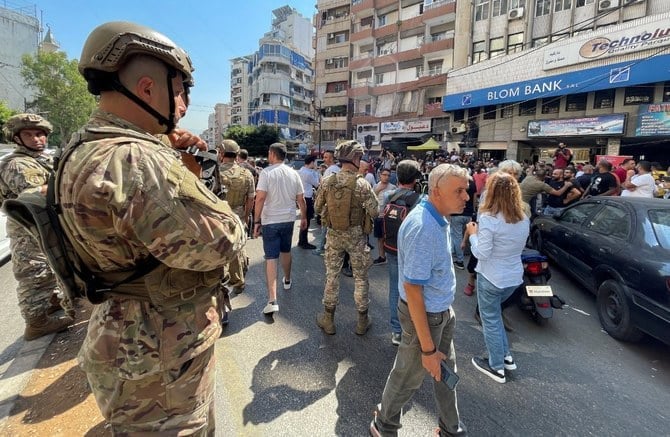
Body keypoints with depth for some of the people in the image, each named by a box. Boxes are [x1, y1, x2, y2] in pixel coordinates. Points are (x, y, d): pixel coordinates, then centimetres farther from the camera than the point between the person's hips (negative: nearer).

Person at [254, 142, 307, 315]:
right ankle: (287, 281, 45)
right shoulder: (293, 173, 3)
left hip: (270, 221, -4)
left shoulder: (266, 172, -11)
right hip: (289, 219, 5)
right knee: (286, 251, 24)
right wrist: (304, 217, 17)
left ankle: (272, 300, -11)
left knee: (271, 258, -5)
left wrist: (257, 221, -13)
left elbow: (260, 198, -18)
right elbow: (301, 199, 6)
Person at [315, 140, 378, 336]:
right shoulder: (362, 184, -16)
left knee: (332, 275, 14)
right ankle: (362, 320, 25)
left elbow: (318, 208, 3)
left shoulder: (327, 182, -6)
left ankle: (328, 319, 26)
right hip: (356, 235, -2)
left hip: (333, 234, 3)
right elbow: (375, 211, -14)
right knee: (360, 278, 12)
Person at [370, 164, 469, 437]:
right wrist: (427, 348, -24)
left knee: (446, 370, 24)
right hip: (424, 315, -8)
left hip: (443, 311, 9)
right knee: (407, 377, 14)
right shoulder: (423, 228, -31)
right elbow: (412, 289, -29)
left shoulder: (439, 217, 0)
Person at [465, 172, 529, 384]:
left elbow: (482, 253, -21)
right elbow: (519, 246, 13)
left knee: (490, 320, 11)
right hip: (514, 276, 7)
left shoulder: (488, 218, -22)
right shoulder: (524, 219, 0)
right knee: (494, 314, 27)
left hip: (491, 277, -7)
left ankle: (497, 367, 25)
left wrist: (472, 233, -7)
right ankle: (506, 355, 35)